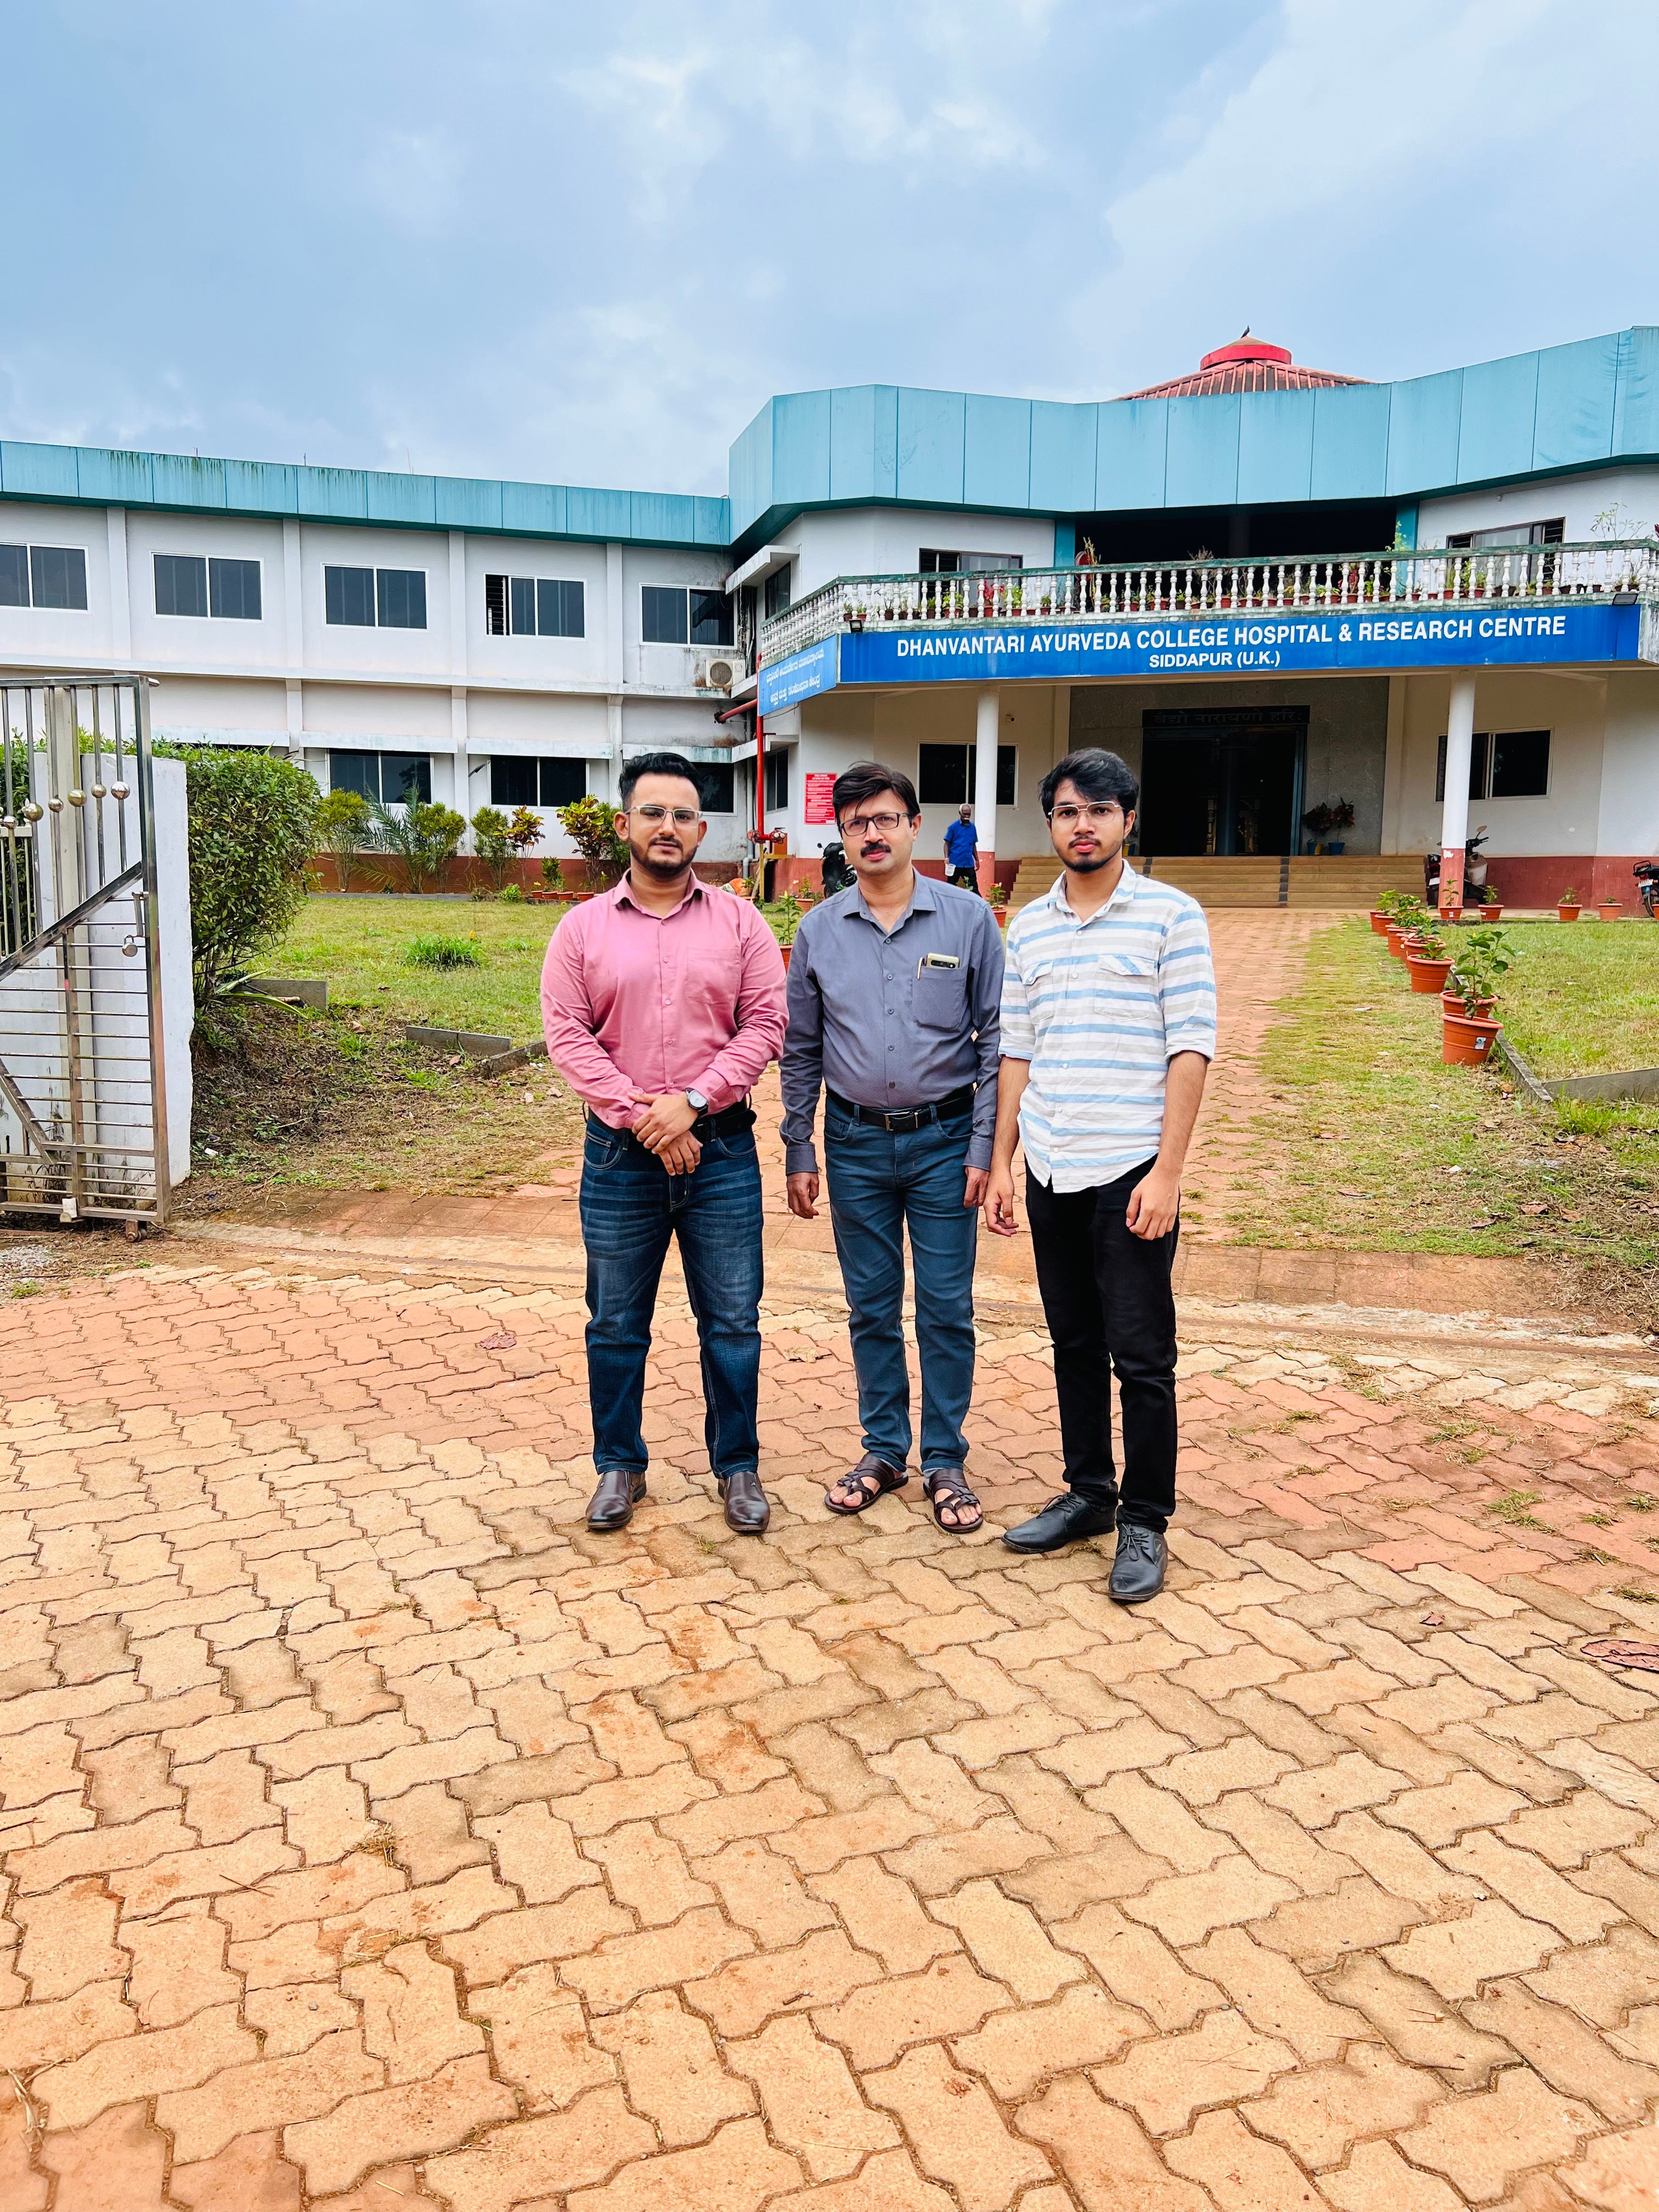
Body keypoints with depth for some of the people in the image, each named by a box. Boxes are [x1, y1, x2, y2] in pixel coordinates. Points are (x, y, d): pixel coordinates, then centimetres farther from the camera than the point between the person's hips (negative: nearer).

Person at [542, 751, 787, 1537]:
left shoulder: (739, 922, 3)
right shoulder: (583, 928, 3)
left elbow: (765, 1024, -4)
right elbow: (567, 1034, -4)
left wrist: (693, 1102, -14)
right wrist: (642, 1116, -13)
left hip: (721, 1148, 0)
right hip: (620, 1151, 1)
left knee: (733, 1319, 7)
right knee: (616, 1323, 11)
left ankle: (737, 1465, 24)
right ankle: (619, 1465, 28)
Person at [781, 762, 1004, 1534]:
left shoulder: (968, 920, -3)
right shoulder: (818, 931, 3)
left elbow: (994, 1040, -2)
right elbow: (800, 1051, 8)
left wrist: (983, 1148, -7)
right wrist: (799, 1153, 5)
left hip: (943, 1142, -2)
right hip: (855, 1144, 2)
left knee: (947, 1309, 4)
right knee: (872, 1308, 11)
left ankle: (945, 1460, 18)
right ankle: (883, 1450, 26)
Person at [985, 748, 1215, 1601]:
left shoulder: (1171, 915, -4)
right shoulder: (1027, 928, 10)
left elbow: (1191, 1048, -8)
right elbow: (1016, 1052, 13)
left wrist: (1166, 1170, -14)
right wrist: (1001, 1161, 8)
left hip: (1130, 1171, -5)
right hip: (1050, 1172, 5)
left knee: (1141, 1358, 1)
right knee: (1074, 1345, 14)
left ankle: (1145, 1523, 15)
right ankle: (1088, 1493, 29)